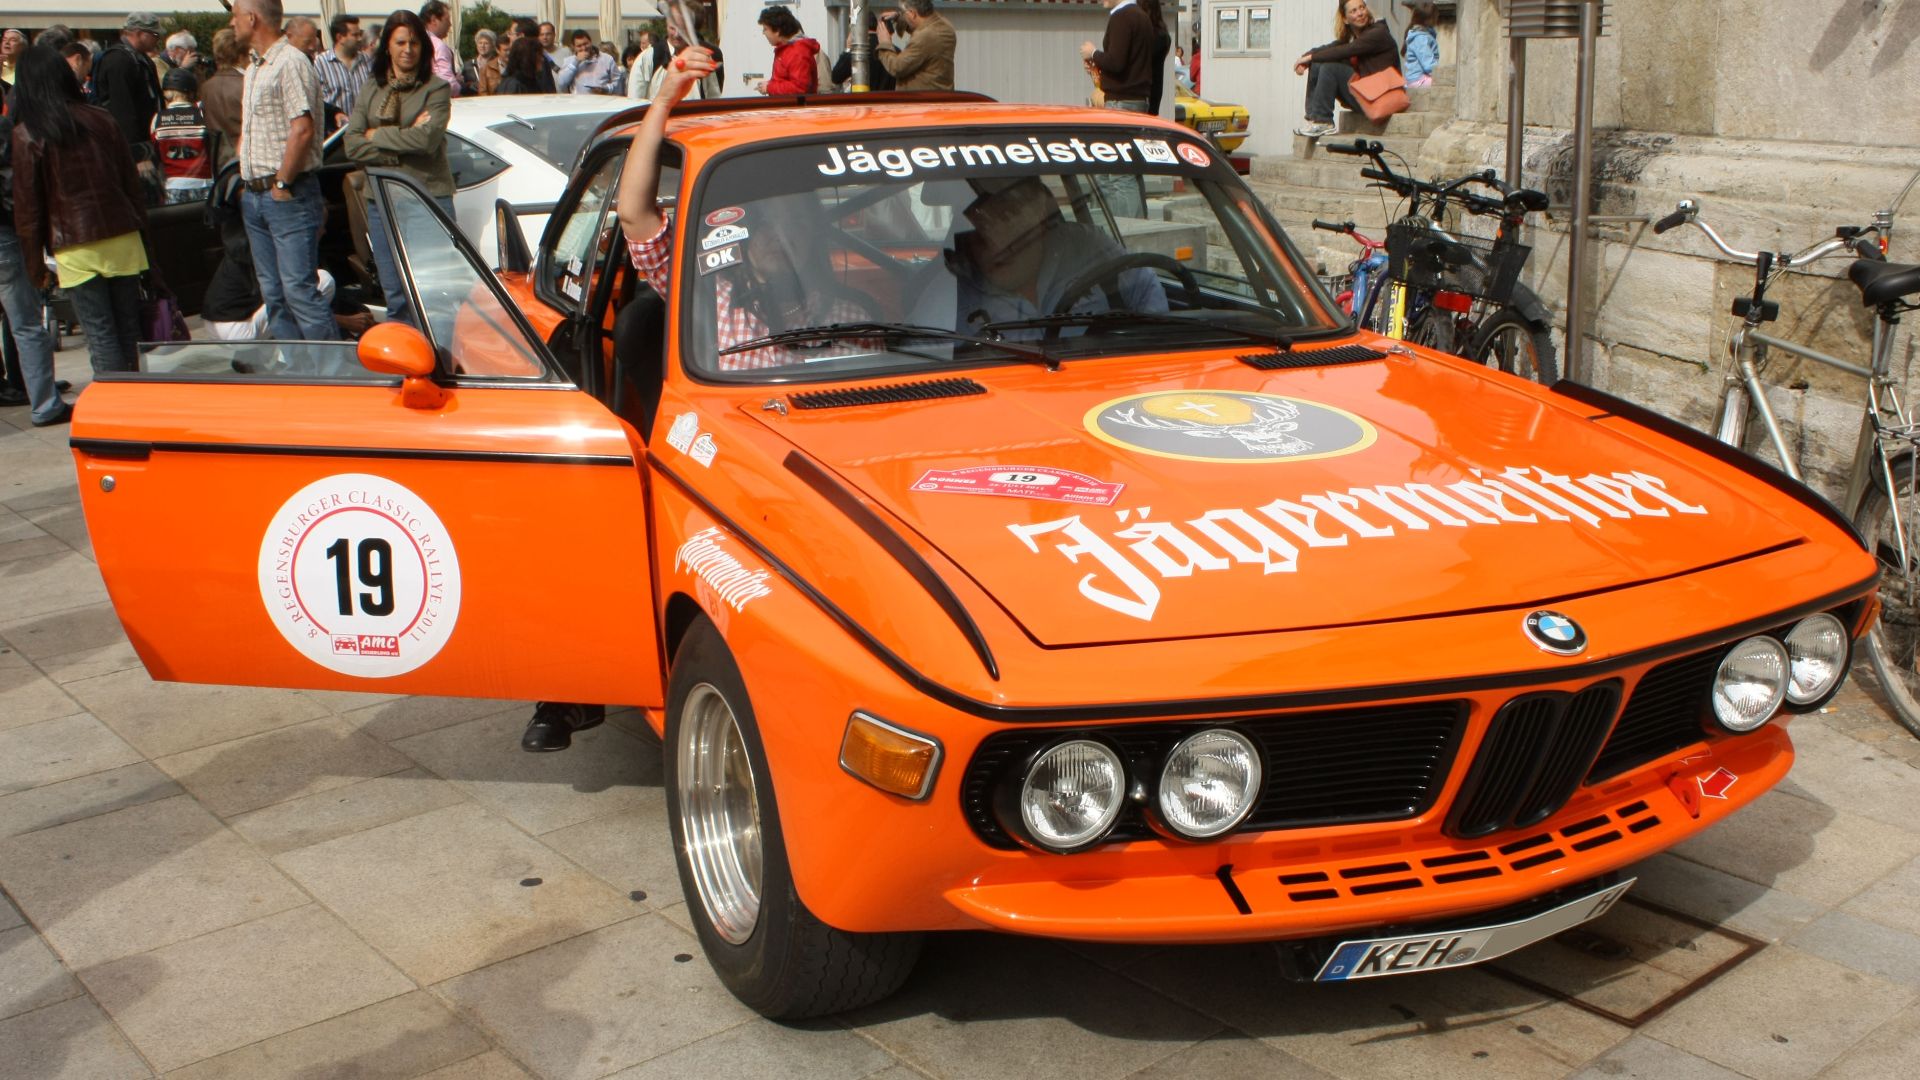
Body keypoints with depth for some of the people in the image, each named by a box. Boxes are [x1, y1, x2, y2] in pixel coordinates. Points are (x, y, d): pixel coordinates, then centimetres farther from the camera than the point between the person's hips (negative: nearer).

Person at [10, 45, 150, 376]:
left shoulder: (26, 135, -5)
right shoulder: (102, 119, 4)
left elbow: (27, 206, -2)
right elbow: (131, 181, 9)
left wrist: (34, 263, 5)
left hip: (75, 250, -3)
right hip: (122, 238, 3)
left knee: (100, 335, 0)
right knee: (129, 330, 9)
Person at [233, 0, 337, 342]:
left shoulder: (290, 63, -11)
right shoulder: (254, 69, 18)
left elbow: (303, 129, -20)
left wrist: (282, 183, -17)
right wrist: (242, 173, 14)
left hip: (289, 196, -9)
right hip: (255, 196, 9)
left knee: (299, 290, -12)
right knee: (273, 293, 10)